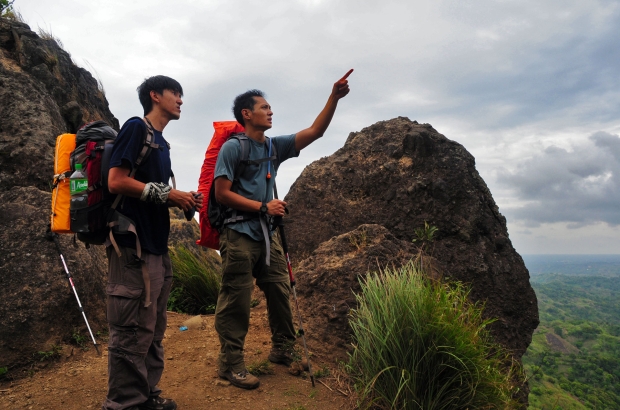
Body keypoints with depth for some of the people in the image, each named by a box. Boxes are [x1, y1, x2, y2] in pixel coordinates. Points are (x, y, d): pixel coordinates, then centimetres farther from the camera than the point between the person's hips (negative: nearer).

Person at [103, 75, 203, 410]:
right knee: (132, 332, -3)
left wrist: (182, 200, 6)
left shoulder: (161, 142, 21)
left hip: (157, 247, 9)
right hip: (133, 247, -9)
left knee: (153, 330, 15)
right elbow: (116, 181, -16)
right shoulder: (136, 128, -5)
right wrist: (167, 194, -11)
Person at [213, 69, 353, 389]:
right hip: (239, 235, -7)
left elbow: (314, 132, 8)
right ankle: (230, 364, 13)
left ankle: (283, 350, 28)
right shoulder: (233, 147, -7)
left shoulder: (274, 147, 12)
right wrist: (264, 207, -14)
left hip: (266, 236, 7)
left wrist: (334, 97, -1)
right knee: (236, 302, 0)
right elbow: (222, 194, -13)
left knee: (281, 293, 12)